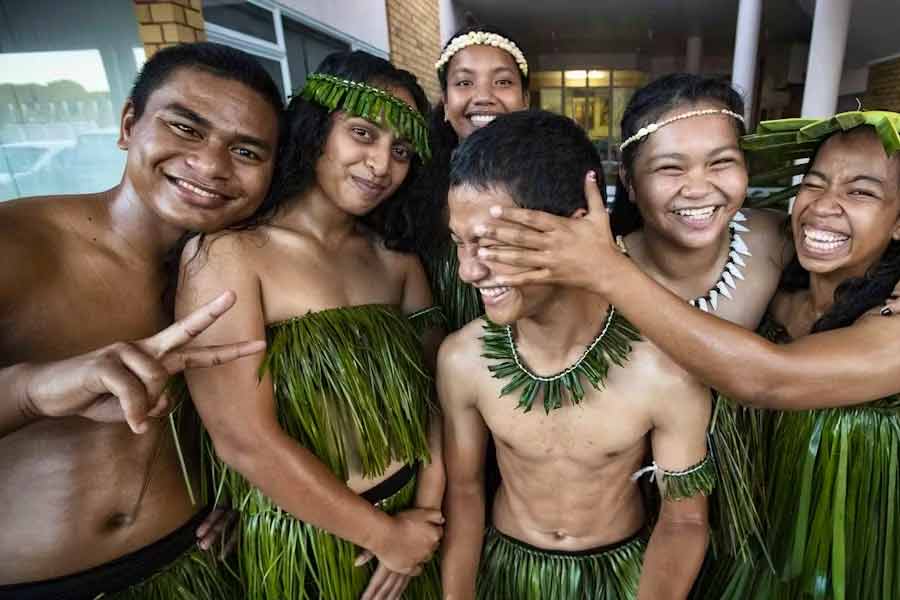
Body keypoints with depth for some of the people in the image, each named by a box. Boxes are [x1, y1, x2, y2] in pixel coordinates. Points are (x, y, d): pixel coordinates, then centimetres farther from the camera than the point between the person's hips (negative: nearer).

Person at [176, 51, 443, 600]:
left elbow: (437, 391, 0)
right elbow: (245, 441, -21)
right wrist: (385, 534, -13)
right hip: (298, 544, -4)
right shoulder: (226, 252, -17)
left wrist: (427, 511, -11)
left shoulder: (399, 262, 0)